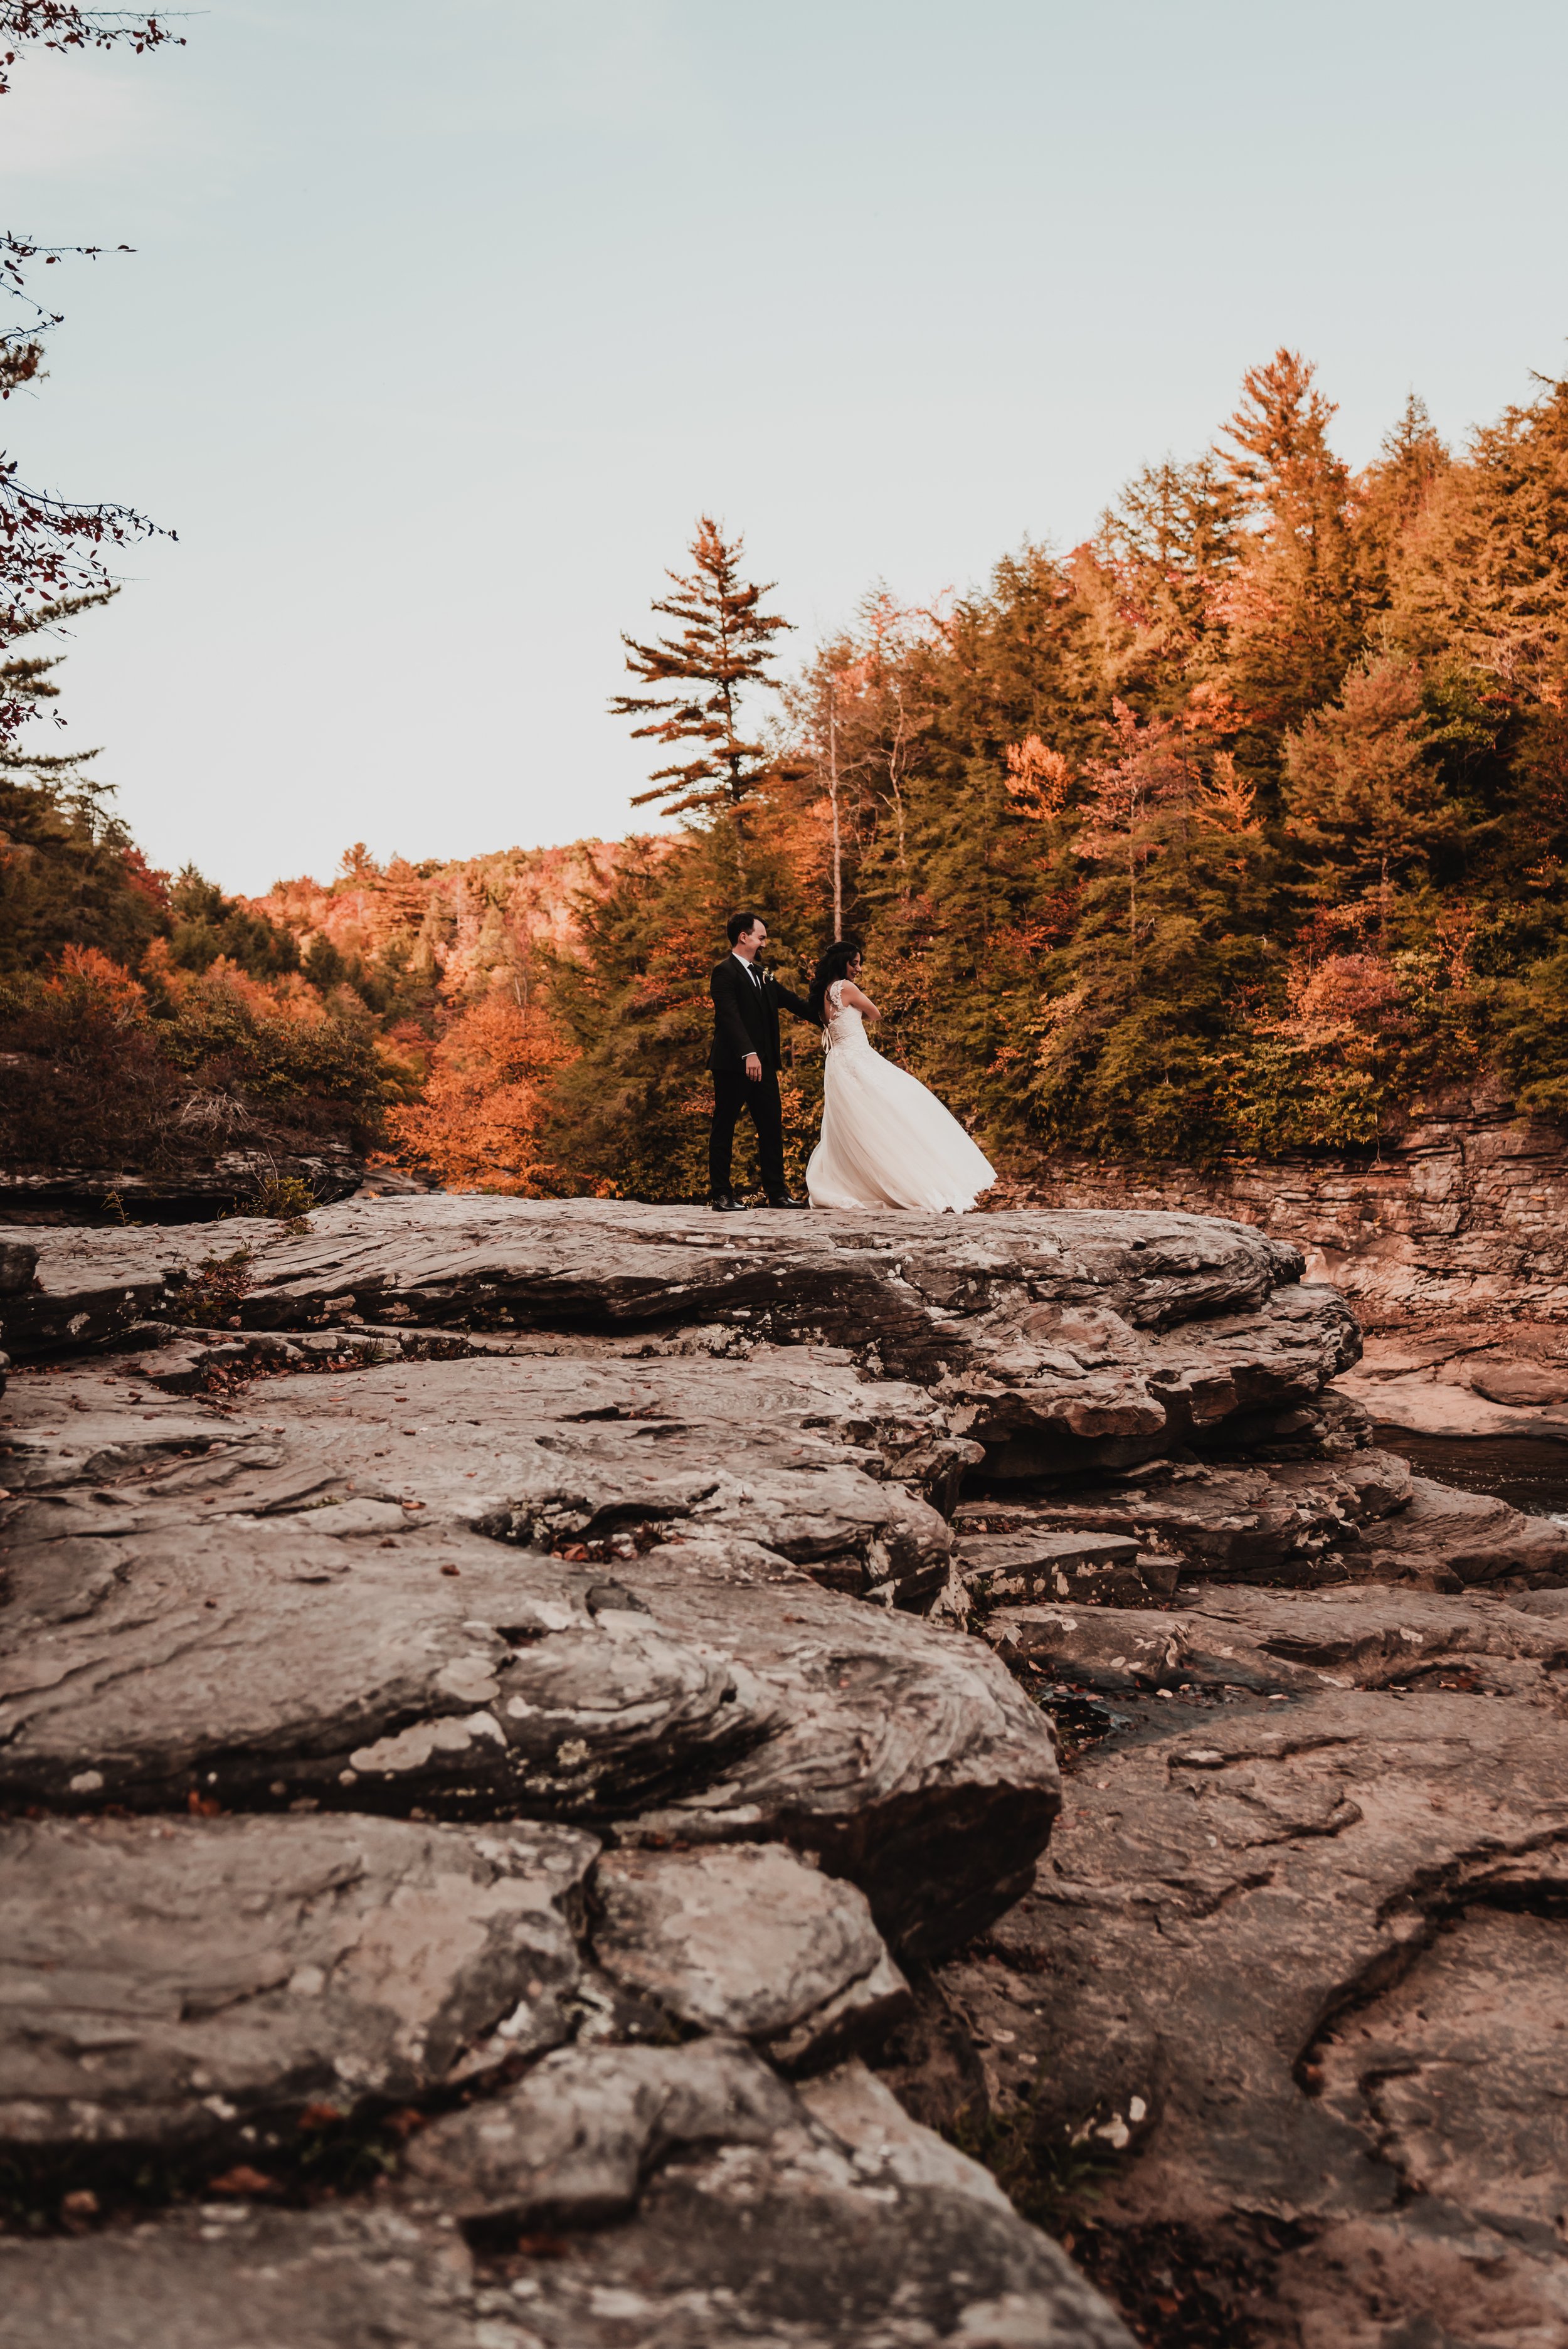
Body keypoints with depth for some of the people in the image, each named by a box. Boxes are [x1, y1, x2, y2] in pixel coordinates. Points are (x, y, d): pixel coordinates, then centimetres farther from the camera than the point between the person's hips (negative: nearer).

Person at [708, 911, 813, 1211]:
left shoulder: (760, 974, 18)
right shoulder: (725, 972, -10)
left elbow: (790, 1000, 26)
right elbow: (730, 1016, -21)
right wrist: (748, 1054, -31)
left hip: (763, 1065, 9)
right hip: (733, 1065, -9)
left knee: (772, 1128, 8)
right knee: (724, 1129, 1)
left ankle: (777, 1192, 13)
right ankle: (721, 1194, 6)